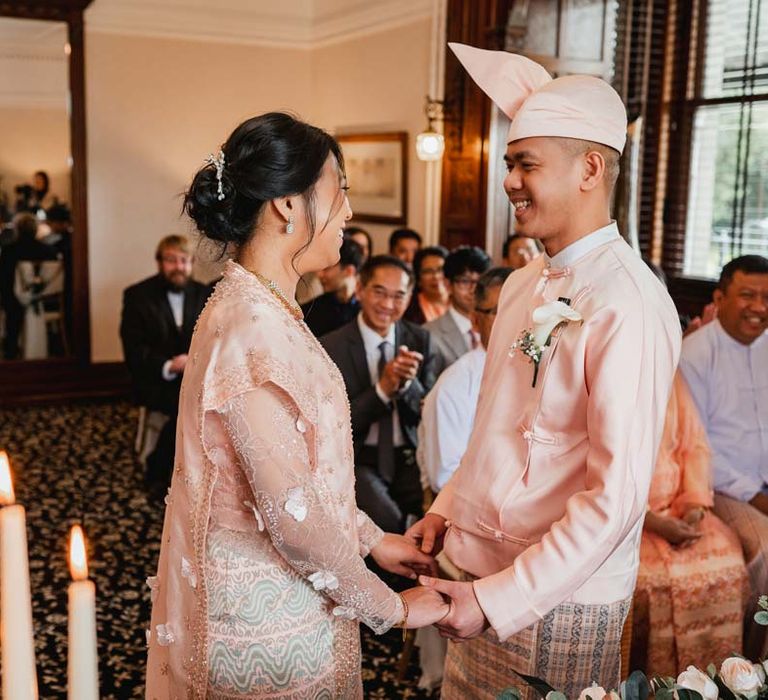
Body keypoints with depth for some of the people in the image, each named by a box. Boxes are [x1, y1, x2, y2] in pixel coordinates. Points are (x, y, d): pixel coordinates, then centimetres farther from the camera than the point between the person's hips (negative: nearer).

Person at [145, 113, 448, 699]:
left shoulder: (265, 308, 5)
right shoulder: (250, 329, -26)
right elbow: (291, 511, -26)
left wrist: (371, 539, 11)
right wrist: (392, 609, -15)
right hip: (265, 612, -9)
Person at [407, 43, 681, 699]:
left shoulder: (628, 304, -19)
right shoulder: (523, 285, 8)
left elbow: (617, 497, -22)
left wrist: (500, 600, -20)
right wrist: (445, 511, 9)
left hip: (558, 605, -7)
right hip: (485, 580, 7)